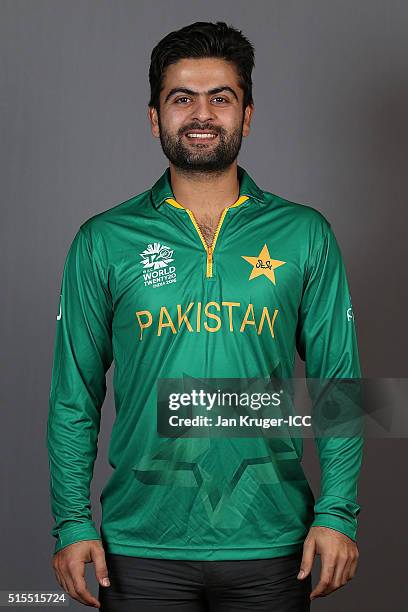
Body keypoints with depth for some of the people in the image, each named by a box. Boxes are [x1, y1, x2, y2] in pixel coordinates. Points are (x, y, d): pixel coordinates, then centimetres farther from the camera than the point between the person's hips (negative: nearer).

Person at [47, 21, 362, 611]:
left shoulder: (305, 235, 3)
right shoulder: (103, 242, 1)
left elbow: (339, 382, 3)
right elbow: (74, 396, 4)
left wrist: (337, 513, -4)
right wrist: (72, 523, -2)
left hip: (270, 543, 1)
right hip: (142, 545, 0)